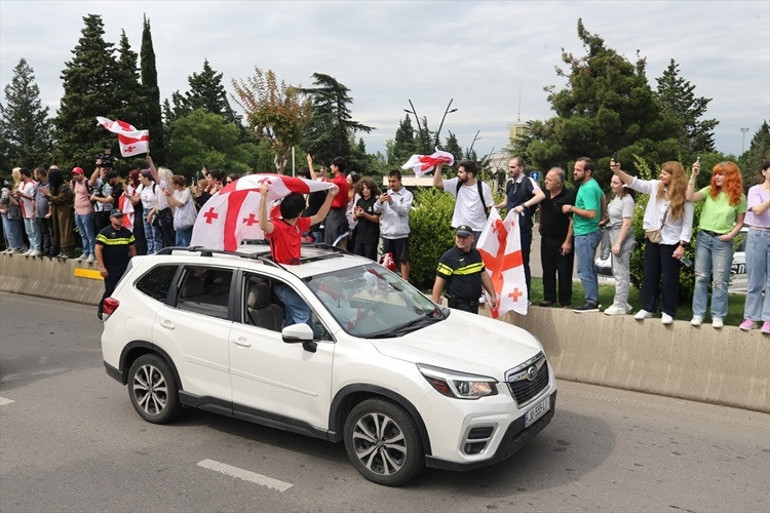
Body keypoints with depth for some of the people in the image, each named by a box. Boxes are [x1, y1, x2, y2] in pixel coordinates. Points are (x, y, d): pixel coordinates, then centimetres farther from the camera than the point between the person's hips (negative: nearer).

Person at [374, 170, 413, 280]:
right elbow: (376, 210, -1)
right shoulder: (386, 194, 8)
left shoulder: (407, 195, -2)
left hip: (401, 233, -4)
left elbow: (404, 211, -16)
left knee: (403, 260, 2)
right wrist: (380, 201, -23)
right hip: (387, 233, 4)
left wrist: (392, 202, -31)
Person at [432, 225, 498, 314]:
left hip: (474, 304, 7)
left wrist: (493, 296, 17)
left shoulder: (476, 254, 10)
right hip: (458, 306, -7)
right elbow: (439, 282, -13)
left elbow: (484, 275, 19)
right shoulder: (448, 257, -11)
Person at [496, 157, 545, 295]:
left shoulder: (528, 182, -9)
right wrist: (497, 206, 7)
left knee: (523, 261, -2)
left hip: (523, 227, -7)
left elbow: (541, 195, -27)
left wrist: (523, 205, -36)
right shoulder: (509, 183, 13)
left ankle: (525, 296, 7)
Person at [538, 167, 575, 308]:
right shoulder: (545, 194, 4)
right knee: (547, 270, 12)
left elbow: (573, 221, -17)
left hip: (562, 241, -6)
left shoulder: (569, 197, -16)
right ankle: (549, 298, 23)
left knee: (564, 273, 0)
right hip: (546, 238, 6)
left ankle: (566, 302, 10)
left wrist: (568, 241, -18)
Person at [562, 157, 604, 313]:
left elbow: (591, 213, -26)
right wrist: (601, 219, 28)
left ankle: (591, 303, -1)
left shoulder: (588, 189, -19)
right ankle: (594, 299, 24)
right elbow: (603, 198, 28)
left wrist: (572, 208, -18)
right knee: (589, 268, 16)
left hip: (585, 234, -11)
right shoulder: (592, 184, 12)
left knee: (585, 270, -6)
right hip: (589, 232, 11)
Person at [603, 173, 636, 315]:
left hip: (622, 238, -9)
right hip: (614, 237, 9)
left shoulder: (627, 200, -14)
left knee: (620, 272, -5)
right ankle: (622, 303, 22)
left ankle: (619, 306, 1)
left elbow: (626, 223, -18)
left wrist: (618, 243, -19)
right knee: (618, 272, 14)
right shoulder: (616, 197, 12)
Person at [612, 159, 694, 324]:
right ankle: (647, 308, 21)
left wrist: (682, 246, -14)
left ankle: (667, 312, 15)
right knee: (650, 275, 11)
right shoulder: (656, 187, 1)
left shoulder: (685, 197, -10)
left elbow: (687, 224, -10)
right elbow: (635, 183, -6)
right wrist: (617, 171, -20)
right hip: (652, 238, 4)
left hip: (671, 242, -4)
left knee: (669, 278, 4)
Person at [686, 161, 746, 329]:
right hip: (703, 238, 2)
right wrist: (693, 176, -16)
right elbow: (690, 197, -14)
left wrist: (731, 235, -11)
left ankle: (718, 316, 9)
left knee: (720, 281, 2)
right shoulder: (709, 191, 4)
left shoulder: (739, 197, 1)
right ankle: (698, 314, 11)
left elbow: (740, 222, 6)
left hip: (722, 242, -2)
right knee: (701, 278, 5)